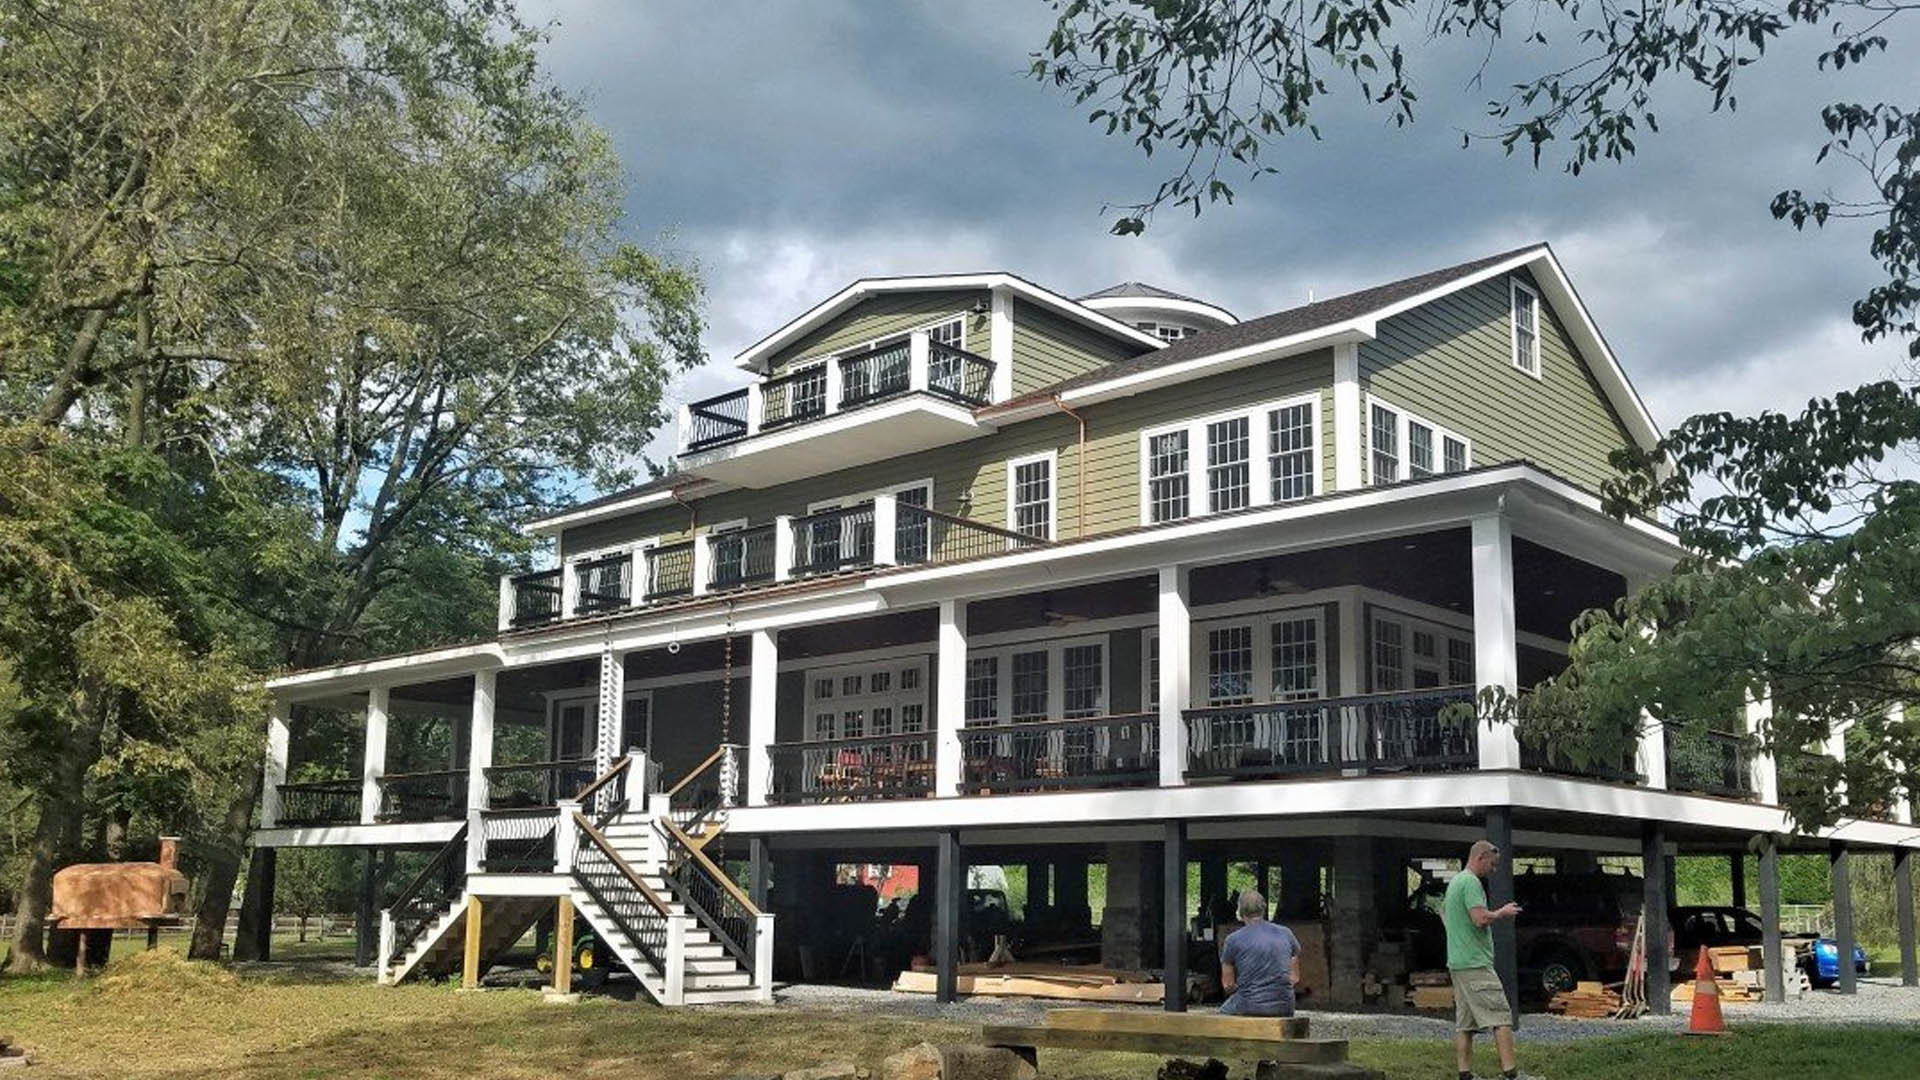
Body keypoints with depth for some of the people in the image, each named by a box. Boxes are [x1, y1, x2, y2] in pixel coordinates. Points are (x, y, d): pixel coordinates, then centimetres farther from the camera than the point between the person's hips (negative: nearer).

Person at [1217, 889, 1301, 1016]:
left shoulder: (1233, 940, -3)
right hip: (1283, 1008, 3)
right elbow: (1294, 978, 12)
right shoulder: (1286, 934, 7)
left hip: (1248, 1007, -3)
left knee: (1223, 1011, 26)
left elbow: (1228, 984, 1)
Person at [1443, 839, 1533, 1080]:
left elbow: (1443, 912, 34)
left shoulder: (1454, 881, 19)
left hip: (1456, 961, 10)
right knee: (1501, 1017, -10)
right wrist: (1502, 913, -5)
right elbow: (1481, 918, -22)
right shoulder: (1471, 882, -12)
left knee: (1464, 1023, 8)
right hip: (1475, 963, -10)